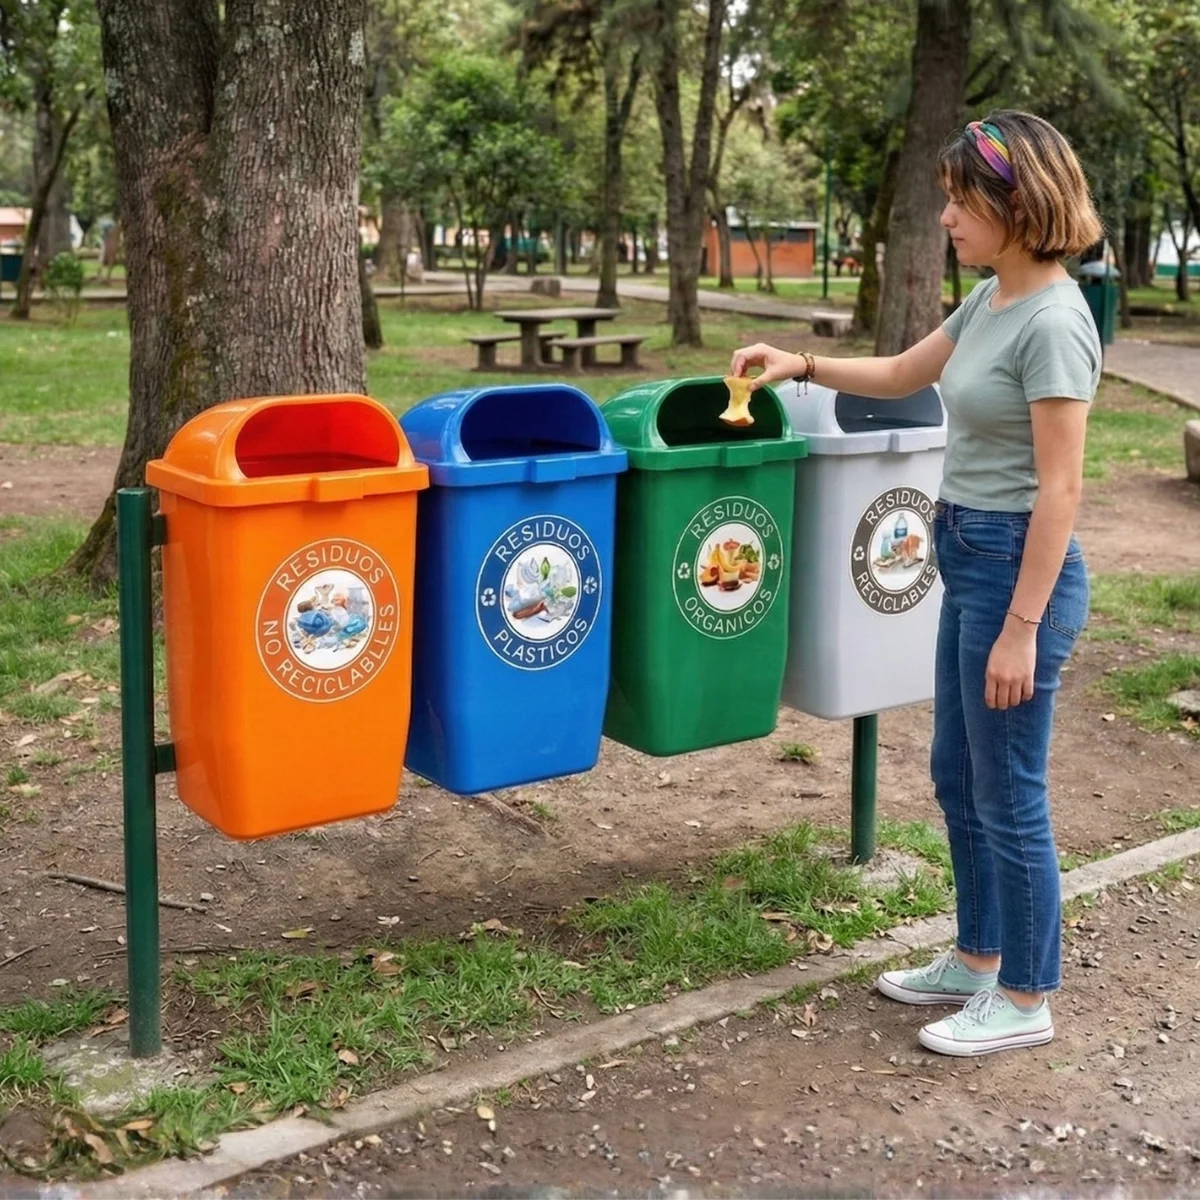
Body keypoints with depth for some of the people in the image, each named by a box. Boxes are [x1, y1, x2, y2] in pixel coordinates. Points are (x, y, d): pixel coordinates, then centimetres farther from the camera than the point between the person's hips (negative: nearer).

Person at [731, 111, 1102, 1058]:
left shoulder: (1052, 322, -19)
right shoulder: (989, 302, 8)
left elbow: (1059, 491, -21)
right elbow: (904, 375, 24)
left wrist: (1021, 629, -21)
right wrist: (802, 366, 11)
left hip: (1016, 567, -10)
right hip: (968, 558, 10)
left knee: (1009, 795, 3)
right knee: (959, 780, 19)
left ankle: (1026, 999, 19)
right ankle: (977, 961, 35)